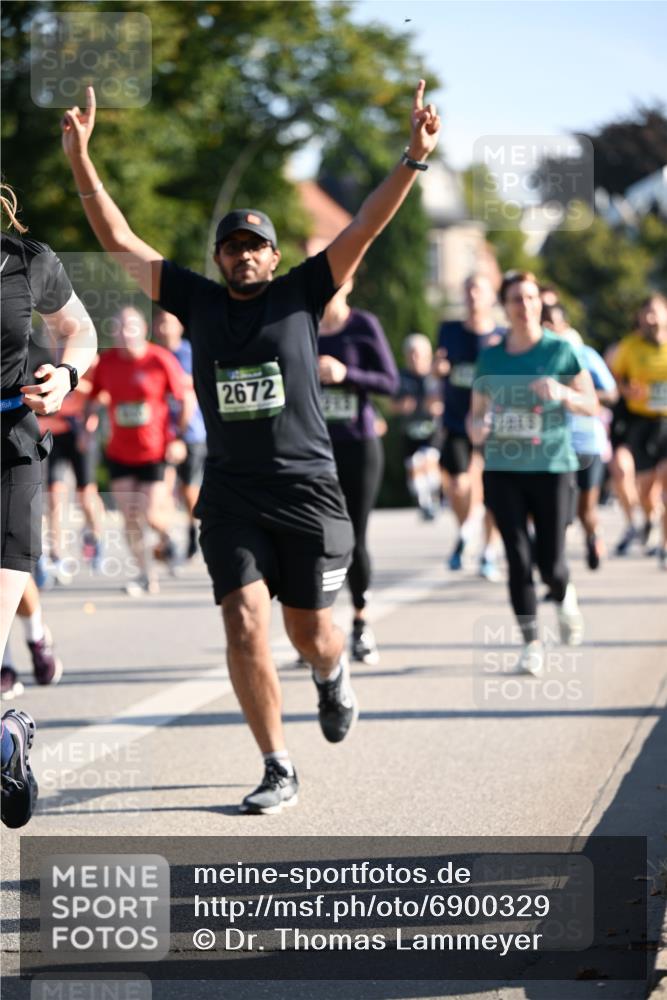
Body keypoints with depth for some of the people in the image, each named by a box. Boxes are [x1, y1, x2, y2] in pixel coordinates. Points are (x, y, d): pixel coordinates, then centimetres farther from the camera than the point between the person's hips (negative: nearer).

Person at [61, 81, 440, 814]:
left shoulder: (301, 295, 3)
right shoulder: (198, 303, 7)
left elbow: (364, 228, -5)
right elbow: (120, 243, 5)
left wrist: (414, 158, -15)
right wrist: (81, 162, -3)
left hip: (307, 488, -1)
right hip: (231, 492, 1)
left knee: (309, 634, 7)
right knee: (245, 626, -11)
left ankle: (333, 673, 46)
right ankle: (278, 770, 1)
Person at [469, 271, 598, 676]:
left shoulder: (561, 351, -1)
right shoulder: (490, 357, 6)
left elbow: (592, 405, 0)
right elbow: (477, 411, 14)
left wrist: (563, 393, -20)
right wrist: (476, 426, -9)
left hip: (551, 466, -2)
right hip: (503, 470, 2)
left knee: (550, 563, -3)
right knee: (519, 557, -5)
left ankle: (565, 599, 33)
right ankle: (531, 642, 6)